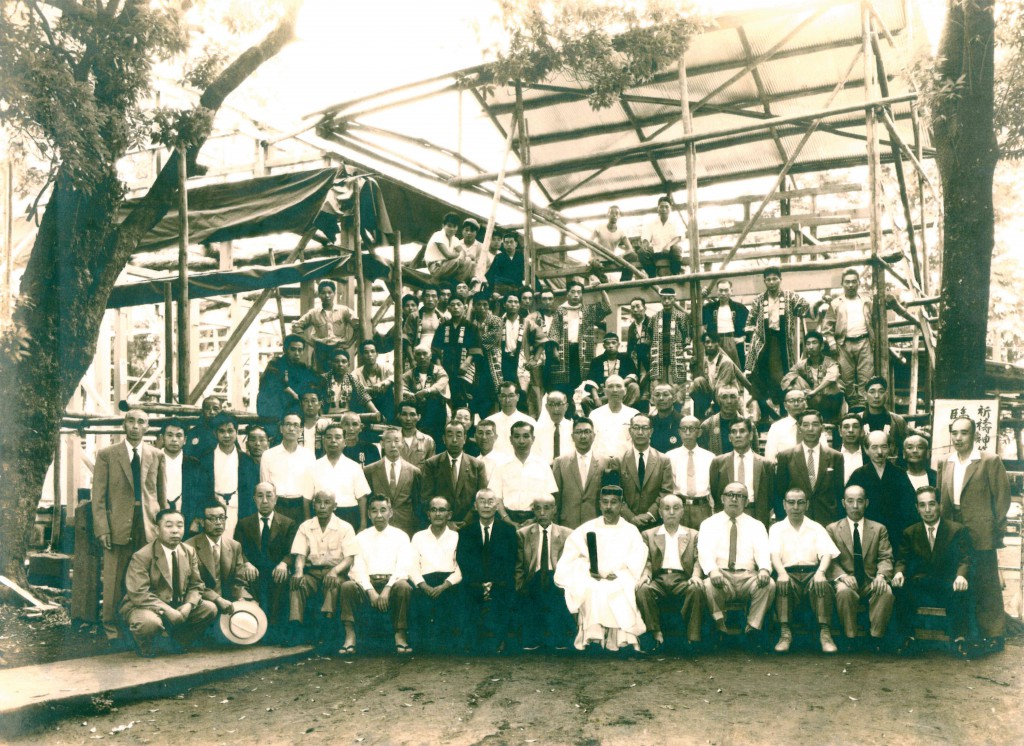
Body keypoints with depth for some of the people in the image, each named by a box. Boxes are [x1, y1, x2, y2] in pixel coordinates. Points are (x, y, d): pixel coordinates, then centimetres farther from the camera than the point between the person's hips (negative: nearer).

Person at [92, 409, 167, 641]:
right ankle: (111, 627, 16)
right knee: (114, 580, 2)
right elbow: (98, 495, 0)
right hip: (118, 525, -2)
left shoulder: (157, 455, 10)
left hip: (149, 526, 2)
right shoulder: (106, 454, 4)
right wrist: (102, 528, -8)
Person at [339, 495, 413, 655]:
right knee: (347, 586, -28)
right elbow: (358, 568, 3)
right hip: (367, 583, 1)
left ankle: (400, 636, -26)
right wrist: (371, 591, -14)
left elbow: (403, 568, -2)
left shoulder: (401, 536, 10)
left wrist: (387, 589, -18)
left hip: (392, 583, -1)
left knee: (403, 586, -34)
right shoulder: (361, 537, 14)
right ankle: (350, 638, -26)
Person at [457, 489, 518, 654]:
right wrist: (481, 586, -10)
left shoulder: (508, 530, 13)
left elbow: (510, 562, 5)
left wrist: (493, 585, -8)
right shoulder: (465, 532, 14)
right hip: (473, 590, 0)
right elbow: (463, 562, 4)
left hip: (500, 589, 0)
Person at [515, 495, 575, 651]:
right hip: (532, 584, 0)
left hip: (558, 584, 0)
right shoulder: (523, 534, 11)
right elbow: (518, 568, 9)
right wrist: (520, 589, -5)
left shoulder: (567, 534, 10)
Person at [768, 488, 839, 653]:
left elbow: (826, 553, 3)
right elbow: (774, 554, -1)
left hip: (811, 571, 1)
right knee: (781, 584, -35)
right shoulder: (776, 528, 16)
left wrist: (820, 572, -20)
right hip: (788, 573, -1)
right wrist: (782, 573, -24)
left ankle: (825, 633, -36)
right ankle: (785, 633, -36)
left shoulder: (816, 528, 19)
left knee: (823, 584, -34)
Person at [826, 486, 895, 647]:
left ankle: (876, 639, -21)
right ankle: (850, 639, -23)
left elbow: (886, 558, 5)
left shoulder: (879, 529, 15)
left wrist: (881, 575, -17)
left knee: (886, 591, -32)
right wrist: (842, 576, -20)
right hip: (846, 580, -1)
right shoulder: (832, 529, 11)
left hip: (871, 581, 1)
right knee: (844, 591, -36)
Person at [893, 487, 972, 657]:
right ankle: (908, 638, -15)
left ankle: (959, 639, -21)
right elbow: (902, 559, 5)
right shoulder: (910, 533, 13)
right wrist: (899, 572, -20)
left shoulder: (958, 530, 6)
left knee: (959, 590, -37)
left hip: (948, 587, -2)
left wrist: (961, 575, -30)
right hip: (921, 588, 2)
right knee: (900, 588, -30)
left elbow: (965, 559, -6)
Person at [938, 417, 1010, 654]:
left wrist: (996, 529, -6)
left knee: (987, 586, 1)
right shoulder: (945, 464, 11)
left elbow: (1002, 496, -4)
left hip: (982, 536, -5)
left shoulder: (990, 461, -4)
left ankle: (993, 634, 12)